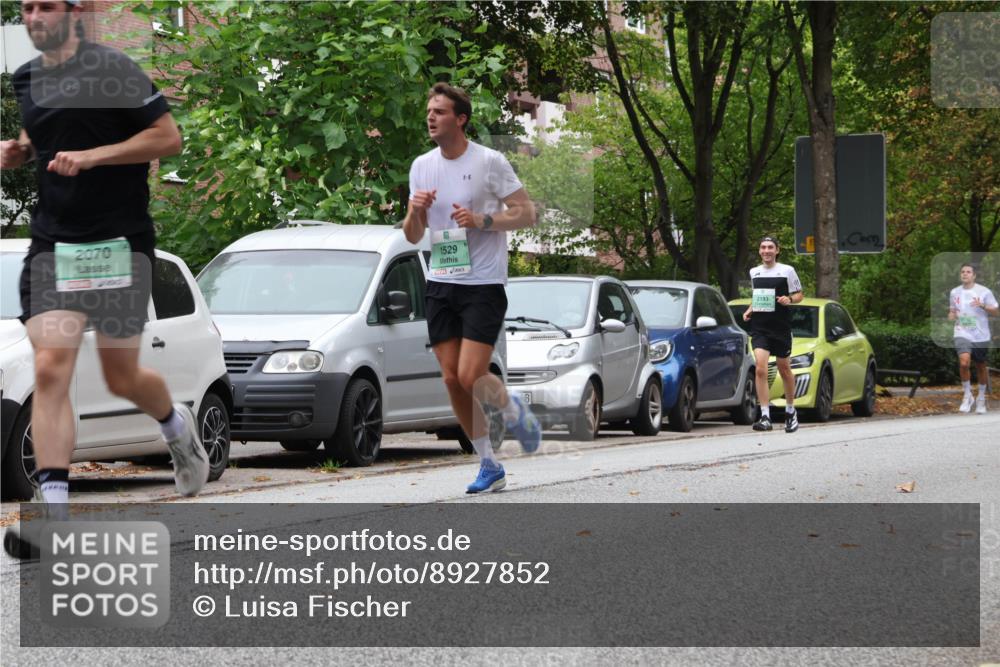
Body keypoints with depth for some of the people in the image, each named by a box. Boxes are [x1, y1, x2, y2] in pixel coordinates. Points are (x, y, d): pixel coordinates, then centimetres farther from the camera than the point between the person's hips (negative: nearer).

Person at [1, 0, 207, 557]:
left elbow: (168, 136, -9)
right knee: (51, 369, -13)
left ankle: (178, 427, 43)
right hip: (51, 243, 4)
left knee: (123, 379, 7)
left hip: (119, 243, -4)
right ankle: (54, 511, -17)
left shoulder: (112, 70, -8)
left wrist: (92, 156, -18)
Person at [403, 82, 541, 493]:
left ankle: (514, 411, 18)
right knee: (452, 380, 2)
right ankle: (489, 465, 14)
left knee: (470, 376, -15)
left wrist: (483, 220, -19)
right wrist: (415, 211, -9)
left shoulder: (489, 162, -7)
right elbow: (412, 237, 12)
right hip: (440, 285, 6)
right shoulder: (422, 166, 9)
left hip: (484, 285, -5)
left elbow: (527, 214, -6)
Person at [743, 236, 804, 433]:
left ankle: (791, 411, 31)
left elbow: (799, 294, 5)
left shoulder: (787, 271, -1)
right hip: (759, 327, 2)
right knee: (761, 369, -15)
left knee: (784, 370, 10)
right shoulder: (754, 272, 11)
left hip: (781, 327, -2)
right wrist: (750, 310, 8)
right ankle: (765, 417, -18)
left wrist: (789, 299, -16)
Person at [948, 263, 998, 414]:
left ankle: (981, 398, 30)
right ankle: (967, 395, -7)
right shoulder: (955, 292, 6)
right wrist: (951, 316, -2)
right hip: (963, 334, 0)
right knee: (964, 362, -23)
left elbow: (996, 311, -1)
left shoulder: (984, 292, -3)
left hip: (981, 336, 0)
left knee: (981, 367, 10)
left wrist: (983, 306, -20)